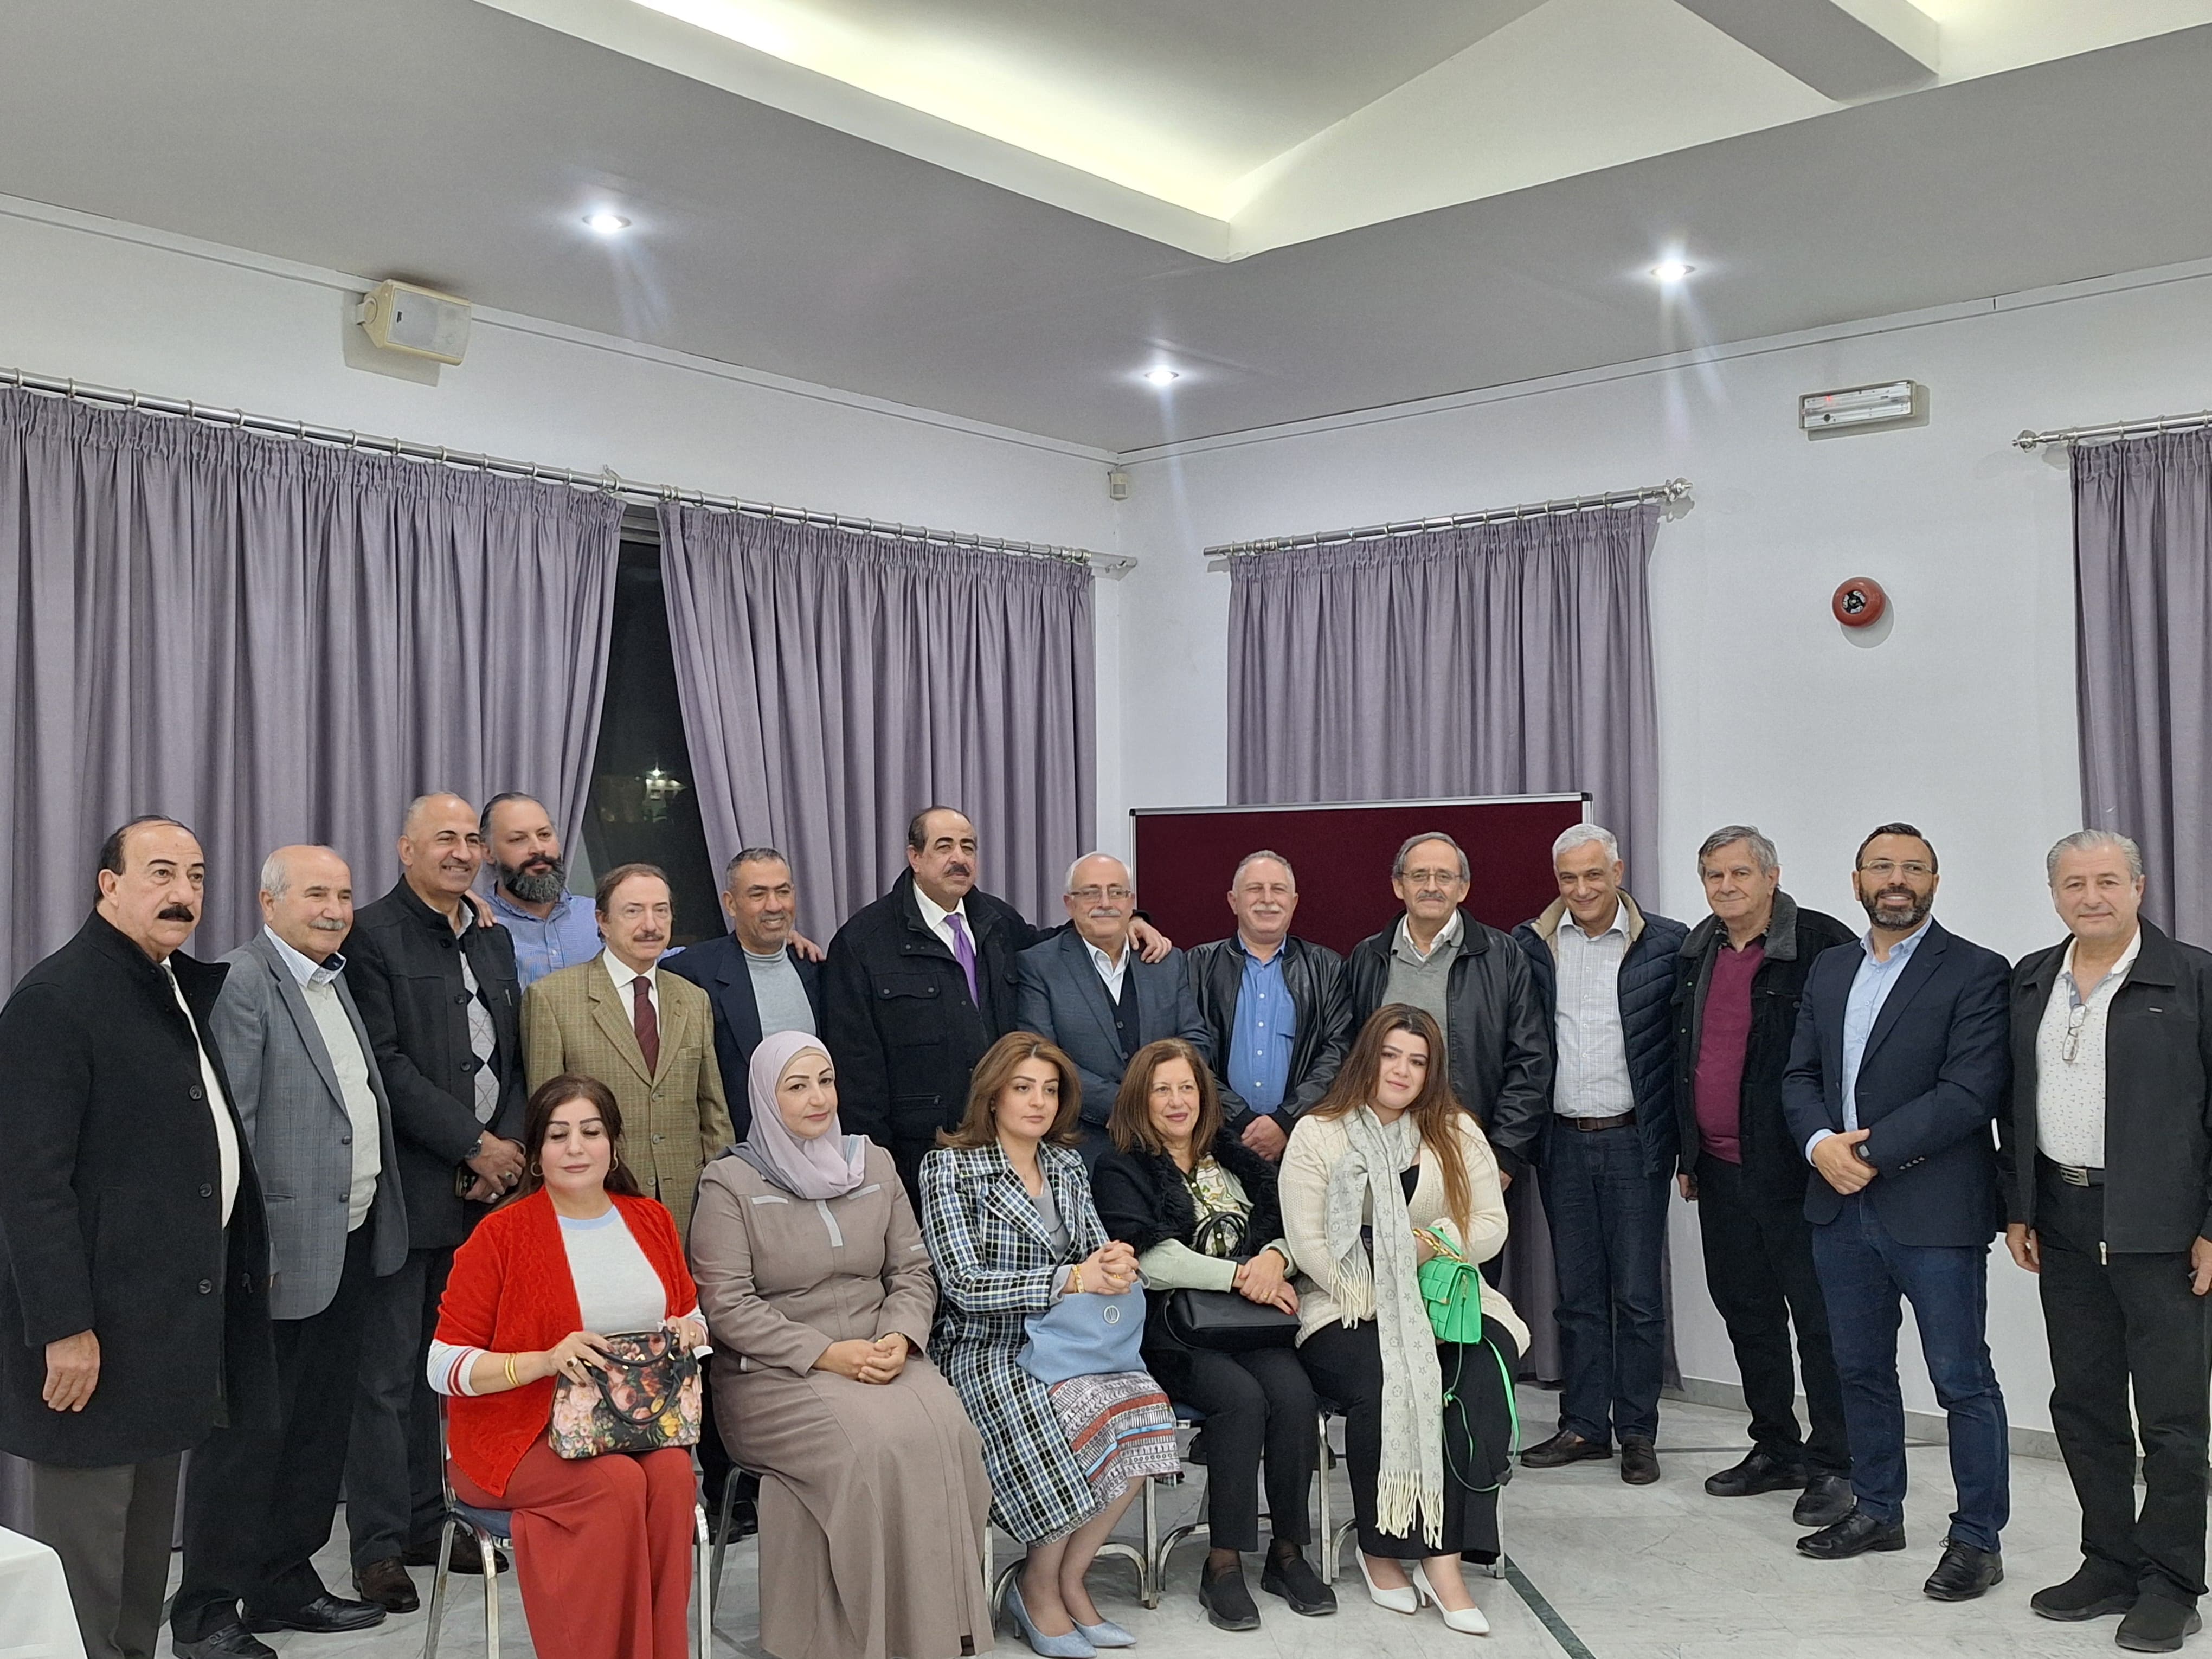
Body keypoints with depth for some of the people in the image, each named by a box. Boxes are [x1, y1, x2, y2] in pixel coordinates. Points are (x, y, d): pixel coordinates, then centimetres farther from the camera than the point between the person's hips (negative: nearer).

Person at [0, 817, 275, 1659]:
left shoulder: (181, 990, 14)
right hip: (98, 1329, -9)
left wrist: (243, 1265, 15)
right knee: (85, 1546, 2)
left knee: (146, 1548, 17)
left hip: (172, 1325, 9)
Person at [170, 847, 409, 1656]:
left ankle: (286, 1583, 28)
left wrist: (373, 1221, 14)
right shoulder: (242, 982, -13)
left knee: (320, 1427, 16)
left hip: (349, 1244, 9)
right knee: (249, 1433, 0)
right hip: (284, 1249, -9)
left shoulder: (335, 981, 15)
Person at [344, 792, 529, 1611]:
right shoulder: (372, 936, -6)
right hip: (408, 1189, -6)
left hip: (485, 1183, 6)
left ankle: (427, 1522, 23)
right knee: (387, 1375, 1)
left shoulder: (494, 941, 16)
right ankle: (379, 1546, 9)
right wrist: (474, 1144, -13)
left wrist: (507, 1151, 0)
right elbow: (387, 1064, -13)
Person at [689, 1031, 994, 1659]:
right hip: (775, 1372, -4)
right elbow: (727, 1306, -8)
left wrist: (900, 1338, -9)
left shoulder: (873, 1164, 13)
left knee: (945, 1435, -26)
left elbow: (913, 1272, 13)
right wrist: (826, 1354, -16)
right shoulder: (730, 1183, -1)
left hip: (879, 1358, 4)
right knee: (871, 1447, -32)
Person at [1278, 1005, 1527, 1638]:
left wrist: (1435, 1242, -13)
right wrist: (1376, 1302, -16)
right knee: (1384, 1385, -33)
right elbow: (1308, 1243, -5)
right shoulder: (1317, 1135, 2)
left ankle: (1442, 1557, -25)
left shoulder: (1456, 1133, 12)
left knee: (1484, 1376, -29)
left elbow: (1491, 1225, 8)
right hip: (1346, 1310, -3)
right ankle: (1381, 1547, -11)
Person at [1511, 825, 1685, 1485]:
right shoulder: (1530, 946, 3)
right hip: (1562, 1142, 3)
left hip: (1634, 1140, -2)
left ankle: (1637, 1432, 15)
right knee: (1577, 1294, 11)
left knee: (1639, 1294, 4)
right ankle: (1583, 1424, 21)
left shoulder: (1666, 944, -3)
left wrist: (1684, 1143, -7)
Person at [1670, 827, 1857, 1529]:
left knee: (1818, 1317, 0)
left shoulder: (1822, 944, -11)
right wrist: (1688, 1154, 18)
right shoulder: (1696, 953, 12)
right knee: (1746, 1311, 15)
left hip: (1791, 1168, -7)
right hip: (1719, 1168, 8)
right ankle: (1776, 1450, 27)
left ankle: (1832, 1465, 9)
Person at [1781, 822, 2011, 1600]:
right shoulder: (1829, 970, 12)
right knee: (1861, 1369, 16)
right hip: (1840, 1206, 6)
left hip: (1935, 1210, -6)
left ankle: (1978, 1537, 13)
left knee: (1963, 1380, 1)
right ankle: (1877, 1509, 31)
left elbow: (1971, 1092, -17)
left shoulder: (1977, 973, -8)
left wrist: (1871, 1151, -18)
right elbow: (1800, 1076, 10)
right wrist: (1821, 1143, -10)